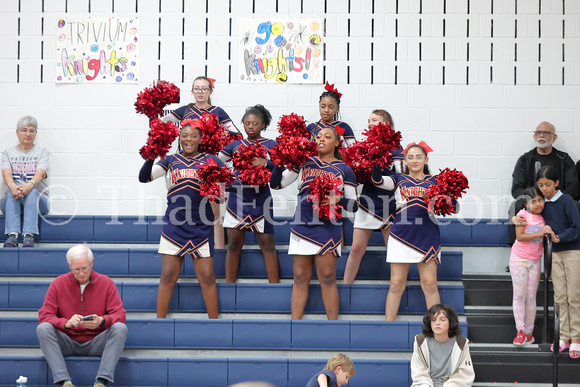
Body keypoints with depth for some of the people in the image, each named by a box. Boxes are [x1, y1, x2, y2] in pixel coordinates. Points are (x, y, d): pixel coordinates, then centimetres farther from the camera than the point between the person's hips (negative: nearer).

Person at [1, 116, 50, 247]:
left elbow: (41, 173, -8)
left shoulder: (43, 152, 11)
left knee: (32, 192, -35)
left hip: (38, 199, -1)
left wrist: (30, 185, -32)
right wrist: (12, 186, -30)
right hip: (12, 201, 1)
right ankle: (12, 236, -50)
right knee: (11, 193, -34)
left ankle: (29, 237, -51)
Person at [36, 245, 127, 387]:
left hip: (96, 342, 0)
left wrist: (102, 321, -26)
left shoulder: (106, 283, 1)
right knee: (42, 328, -26)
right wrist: (66, 323, -25)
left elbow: (119, 314, -3)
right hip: (67, 342, 0)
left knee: (120, 328, -26)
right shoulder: (58, 284, 1)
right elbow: (44, 316, -4)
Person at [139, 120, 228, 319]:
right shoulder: (171, 160, 9)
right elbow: (144, 177, 1)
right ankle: (159, 320, 10)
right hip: (174, 226, 1)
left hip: (201, 226, -1)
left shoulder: (210, 160, 6)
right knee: (168, 276, 2)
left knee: (207, 277, 0)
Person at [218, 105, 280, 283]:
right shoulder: (235, 145, 13)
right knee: (233, 244, 4)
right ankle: (229, 284, 11)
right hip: (237, 197, 3)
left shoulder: (271, 145, 5)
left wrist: (266, 164, -17)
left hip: (260, 199, -2)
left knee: (267, 244, -2)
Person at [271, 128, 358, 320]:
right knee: (300, 278, 5)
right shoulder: (304, 162, 12)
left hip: (328, 227, -3)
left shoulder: (343, 169, 6)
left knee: (327, 278, -5)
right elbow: (276, 183, 11)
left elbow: (354, 204, 5)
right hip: (301, 225, 3)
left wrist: (338, 200, -15)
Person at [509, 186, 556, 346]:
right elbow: (520, 236, -18)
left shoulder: (544, 218, 4)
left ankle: (529, 331, 12)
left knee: (531, 297, 6)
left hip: (535, 261, 4)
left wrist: (549, 234, -5)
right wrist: (540, 233, -23)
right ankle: (520, 331, 2)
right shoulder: (523, 214, -9)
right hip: (519, 259, -4)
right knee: (519, 295, -2)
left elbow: (547, 235, 17)